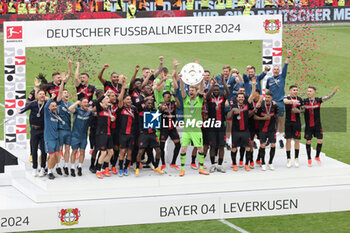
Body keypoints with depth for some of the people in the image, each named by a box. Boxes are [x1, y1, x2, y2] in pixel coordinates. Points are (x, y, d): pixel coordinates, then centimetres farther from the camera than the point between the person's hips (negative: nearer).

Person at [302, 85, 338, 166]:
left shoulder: (318, 100, -5)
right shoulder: (304, 101, -4)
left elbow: (327, 97, -16)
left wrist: (334, 92, -29)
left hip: (317, 125, 1)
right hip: (308, 126, 0)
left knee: (320, 141, -2)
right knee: (308, 142, 2)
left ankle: (317, 157, 20)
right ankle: (309, 159, 17)